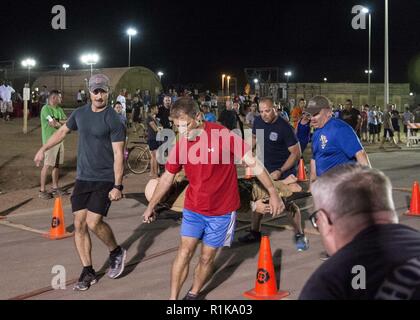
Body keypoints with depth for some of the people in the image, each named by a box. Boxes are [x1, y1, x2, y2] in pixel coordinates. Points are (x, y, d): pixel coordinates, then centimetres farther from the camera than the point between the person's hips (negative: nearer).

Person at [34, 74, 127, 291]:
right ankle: (88, 272, 15)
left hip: (105, 180, -5)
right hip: (82, 178, 6)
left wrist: (117, 186, -18)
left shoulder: (113, 120, -12)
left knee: (93, 222, -16)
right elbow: (63, 131, 23)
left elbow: (118, 155, -14)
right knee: (79, 224, 2)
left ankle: (116, 252, 13)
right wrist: (43, 149, 22)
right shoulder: (80, 113, 5)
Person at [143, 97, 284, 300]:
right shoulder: (180, 145, -6)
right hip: (193, 209, 2)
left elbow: (253, 164, -13)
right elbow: (167, 177, 9)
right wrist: (151, 206, 16)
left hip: (222, 211, -2)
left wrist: (273, 194, -13)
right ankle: (173, 298, 6)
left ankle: (193, 294, 30)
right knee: (185, 252, -4)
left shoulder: (223, 135, -19)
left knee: (207, 258, 8)